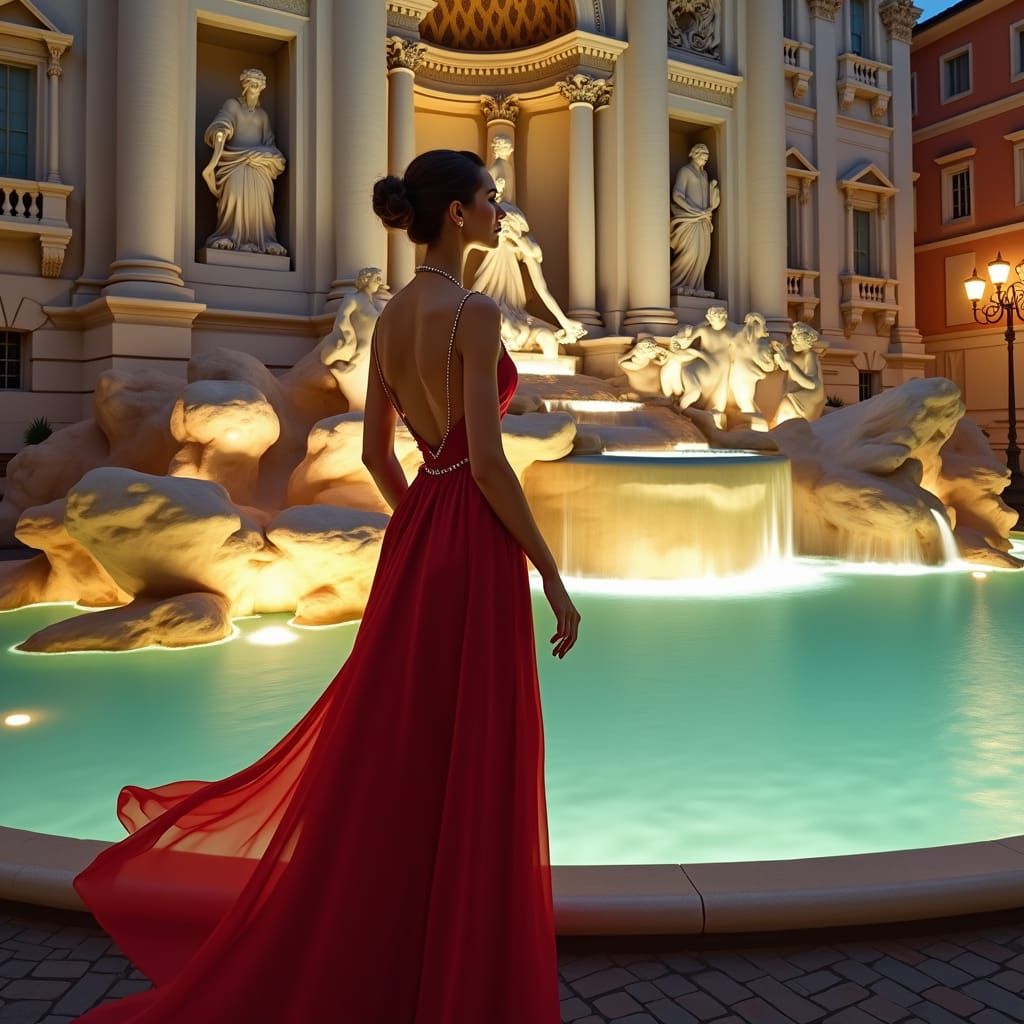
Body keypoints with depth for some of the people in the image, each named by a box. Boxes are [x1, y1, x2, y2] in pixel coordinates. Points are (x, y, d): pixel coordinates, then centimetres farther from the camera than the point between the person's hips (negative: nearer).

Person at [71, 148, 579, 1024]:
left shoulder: (393, 314, 10)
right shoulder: (475, 311, -15)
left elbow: (376, 451, 14)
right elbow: (489, 464, -20)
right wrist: (554, 579, -14)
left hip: (415, 540, 9)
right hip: (475, 543, -8)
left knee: (394, 744, 21)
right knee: (472, 766, 3)